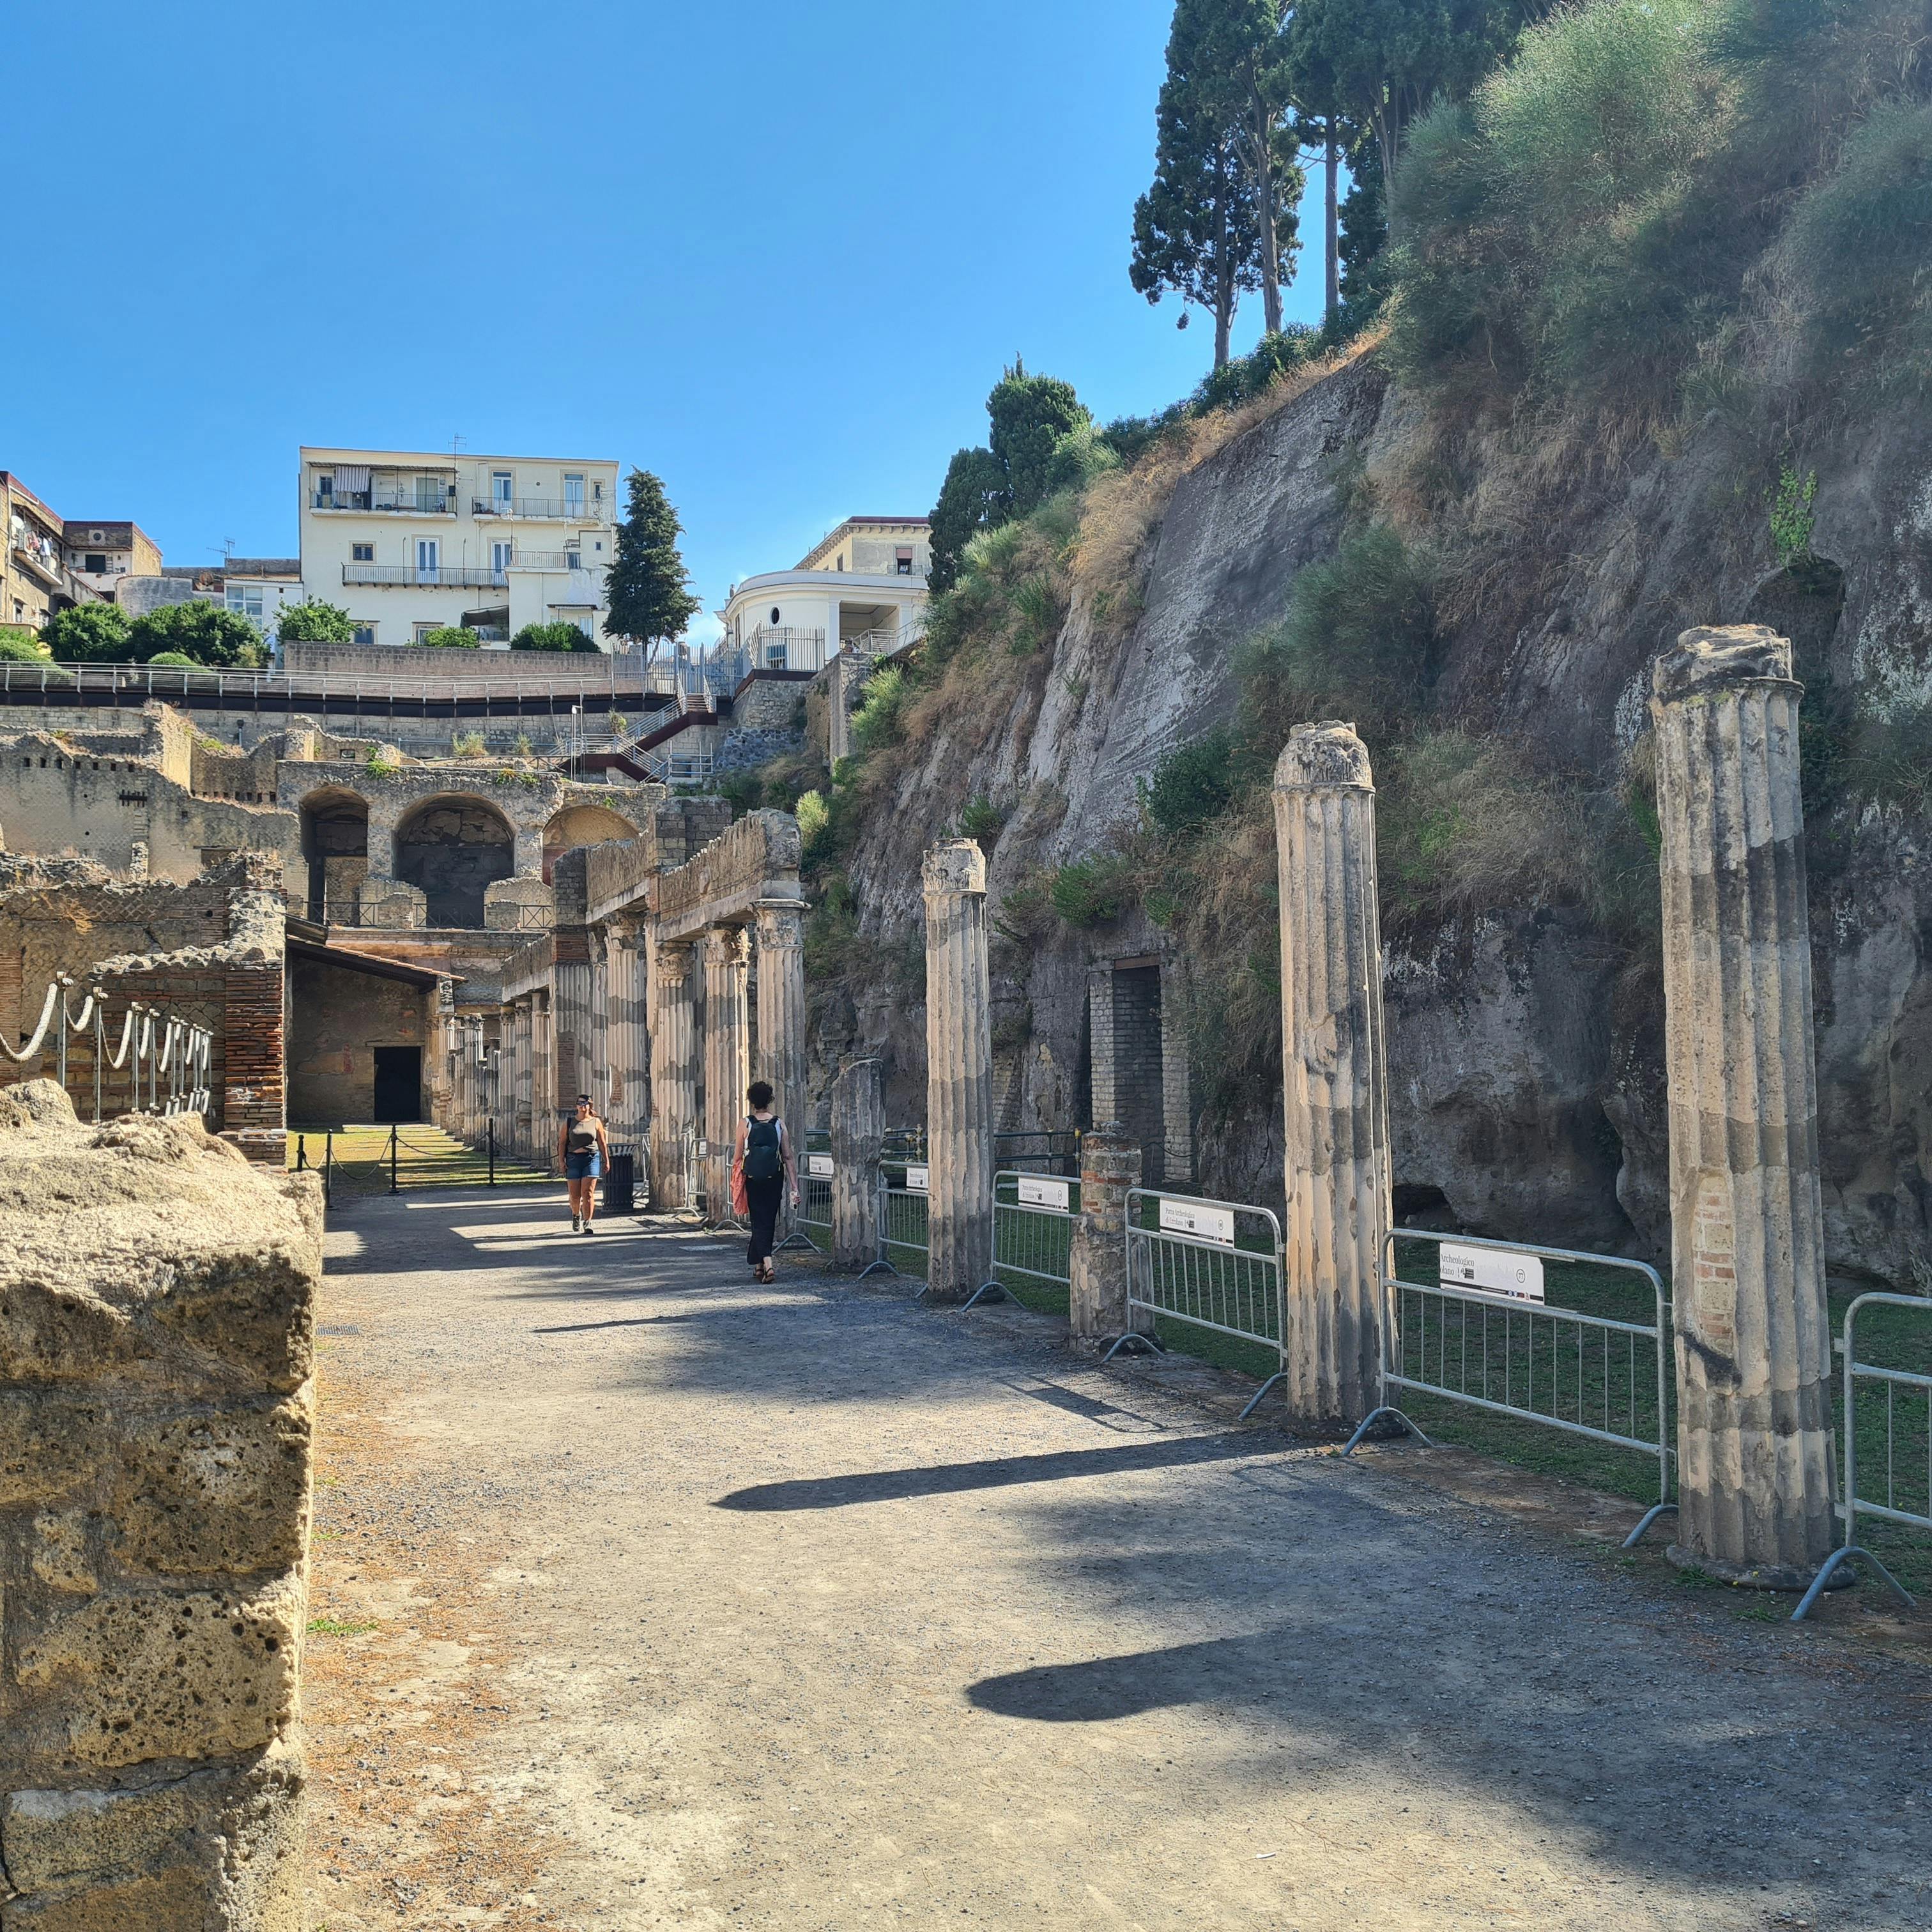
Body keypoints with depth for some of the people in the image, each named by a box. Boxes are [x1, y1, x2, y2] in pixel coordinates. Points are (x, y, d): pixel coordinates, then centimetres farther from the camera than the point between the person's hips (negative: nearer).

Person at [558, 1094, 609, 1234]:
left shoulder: (596, 1122, 7)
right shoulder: (569, 1122, 8)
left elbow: (602, 1143, 10)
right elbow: (562, 1142, 7)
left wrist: (606, 1160, 7)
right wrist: (562, 1161, -1)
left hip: (591, 1159, -1)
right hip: (573, 1159, 1)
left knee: (588, 1193, -10)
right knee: (575, 1195, 3)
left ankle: (587, 1223, -8)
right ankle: (576, 1215, 32)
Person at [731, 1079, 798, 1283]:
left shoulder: (745, 1124, -7)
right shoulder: (779, 1124, -3)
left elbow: (737, 1158, -4)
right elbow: (788, 1158, -3)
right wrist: (794, 1188, -1)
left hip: (753, 1180, -2)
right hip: (774, 1180, 2)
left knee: (759, 1223, 2)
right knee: (769, 1222, 15)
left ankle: (767, 1264, -18)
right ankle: (759, 1265, 25)